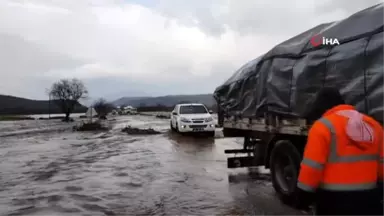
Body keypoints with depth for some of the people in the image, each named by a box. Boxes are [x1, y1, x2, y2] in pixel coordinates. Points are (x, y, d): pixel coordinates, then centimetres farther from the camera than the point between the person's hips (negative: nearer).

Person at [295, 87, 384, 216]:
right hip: (368, 198, 6)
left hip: (334, 200, -6)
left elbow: (311, 167, -16)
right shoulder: (373, 125, 8)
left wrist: (303, 196, -6)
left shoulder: (323, 126, -13)